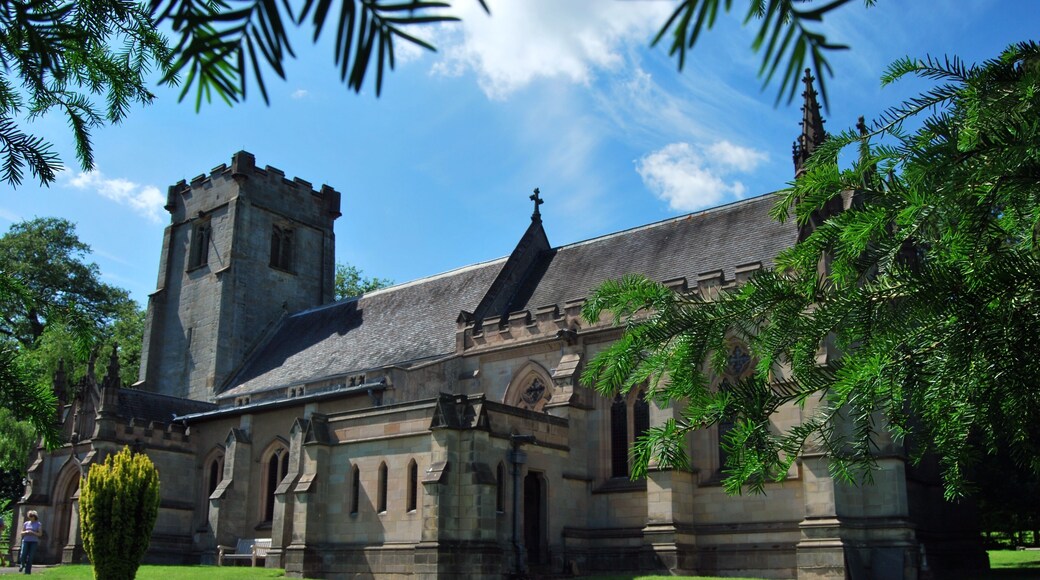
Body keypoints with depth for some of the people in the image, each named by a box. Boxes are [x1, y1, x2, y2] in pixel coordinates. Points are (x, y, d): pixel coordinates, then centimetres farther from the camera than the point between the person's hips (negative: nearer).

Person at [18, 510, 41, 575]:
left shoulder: (38, 524, 3)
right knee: (23, 555, -10)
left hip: (34, 542, -2)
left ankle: (27, 571, 3)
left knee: (30, 557, -5)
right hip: (26, 541, 2)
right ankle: (22, 565, 23)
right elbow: (22, 532, 13)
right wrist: (26, 532, -9)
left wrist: (32, 532, -15)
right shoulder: (26, 523, 10)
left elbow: (40, 534, -1)